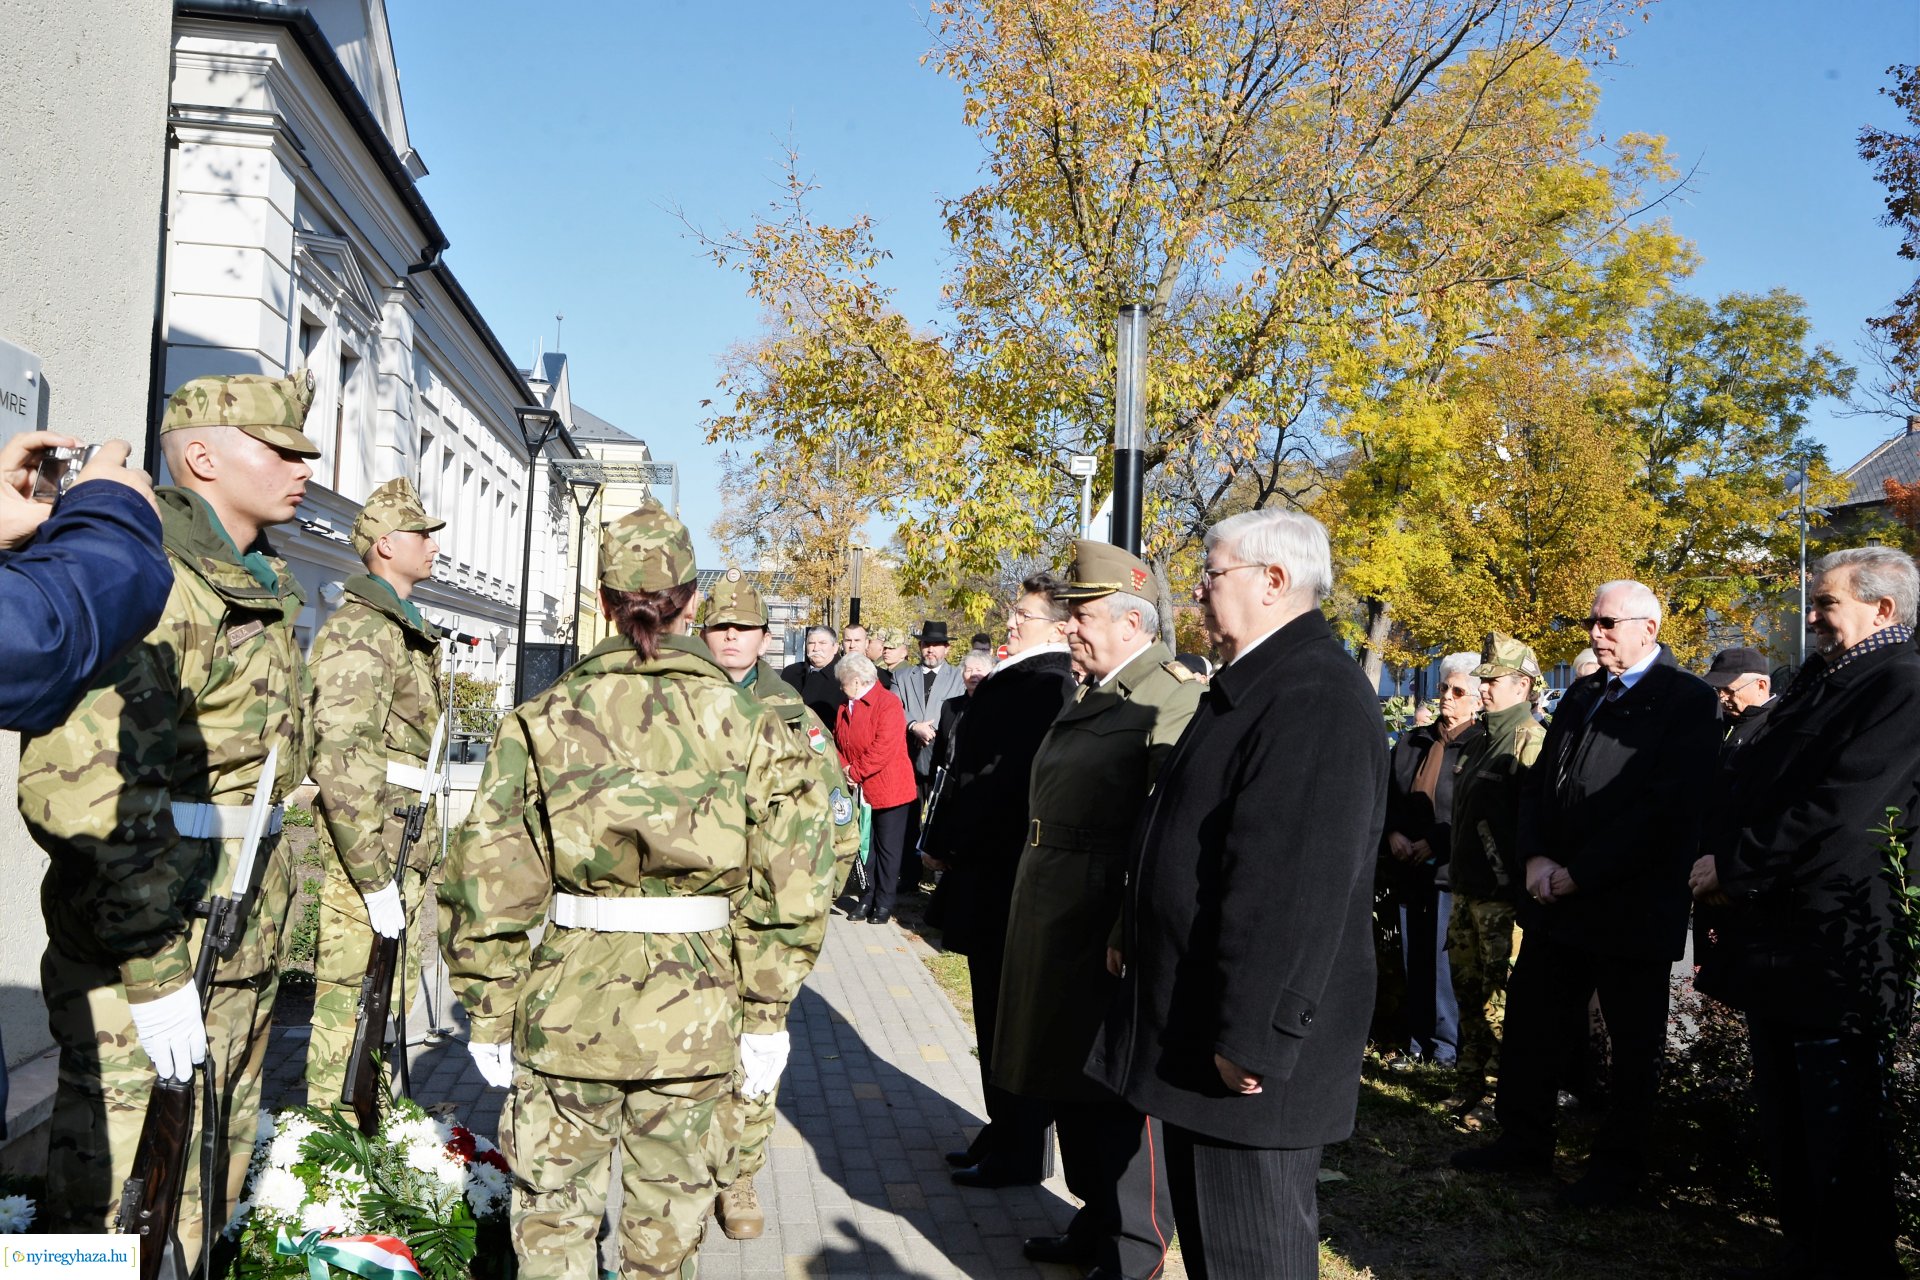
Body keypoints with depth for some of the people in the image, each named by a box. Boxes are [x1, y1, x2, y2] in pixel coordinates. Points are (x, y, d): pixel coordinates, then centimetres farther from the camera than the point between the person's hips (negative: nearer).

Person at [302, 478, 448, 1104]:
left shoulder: (407, 630, 18)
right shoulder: (361, 630, -14)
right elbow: (340, 761, -22)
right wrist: (375, 879, -24)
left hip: (402, 846, 10)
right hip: (365, 846, -10)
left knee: (389, 998, 18)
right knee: (349, 1002, -3)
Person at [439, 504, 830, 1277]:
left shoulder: (545, 718, -3)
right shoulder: (748, 722, -3)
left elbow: (491, 883, -4)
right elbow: (784, 893, -5)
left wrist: (488, 1015, 5)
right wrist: (767, 1015, 4)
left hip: (569, 1001, 0)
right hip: (695, 1009, 1)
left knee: (553, 1213, 15)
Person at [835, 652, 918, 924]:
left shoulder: (887, 703, -14)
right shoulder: (845, 707, 10)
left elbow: (884, 748, -21)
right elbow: (839, 743, 11)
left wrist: (855, 771, -16)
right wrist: (845, 768, -7)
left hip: (888, 789, -7)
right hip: (859, 790, 7)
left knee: (888, 848, 3)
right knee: (865, 845, 11)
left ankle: (884, 903, 12)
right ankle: (868, 897, 21)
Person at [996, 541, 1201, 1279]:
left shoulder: (1170, 699, -16)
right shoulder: (1094, 694, 13)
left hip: (1111, 928, -9)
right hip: (1060, 925, 9)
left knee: (1117, 1087, 3)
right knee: (1071, 1073, 19)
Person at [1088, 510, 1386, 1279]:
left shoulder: (1314, 697, -22)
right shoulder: (1259, 683, 13)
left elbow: (1294, 886, -28)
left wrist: (1250, 1038, -25)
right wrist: (1137, 935, 22)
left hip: (1249, 1040, -10)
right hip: (1207, 1023, 10)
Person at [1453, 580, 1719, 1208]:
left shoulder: (1688, 701, -9)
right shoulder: (1581, 695, 14)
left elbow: (1666, 809, -17)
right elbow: (1538, 782, 14)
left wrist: (1580, 873, -17)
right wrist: (1536, 858, -3)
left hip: (1632, 905, -6)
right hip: (1556, 897, 7)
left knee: (1634, 1044, 9)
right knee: (1530, 1025, 11)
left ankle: (1618, 1165, 24)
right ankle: (1523, 1139, 27)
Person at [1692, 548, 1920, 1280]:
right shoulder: (1817, 680, 16)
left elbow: (1837, 808, -21)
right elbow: (1748, 780, 14)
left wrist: (1735, 866, -14)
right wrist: (1721, 862, -1)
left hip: (1836, 949, -9)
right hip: (1775, 937, 9)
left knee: (1840, 1132, 1)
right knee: (1786, 1123, 18)